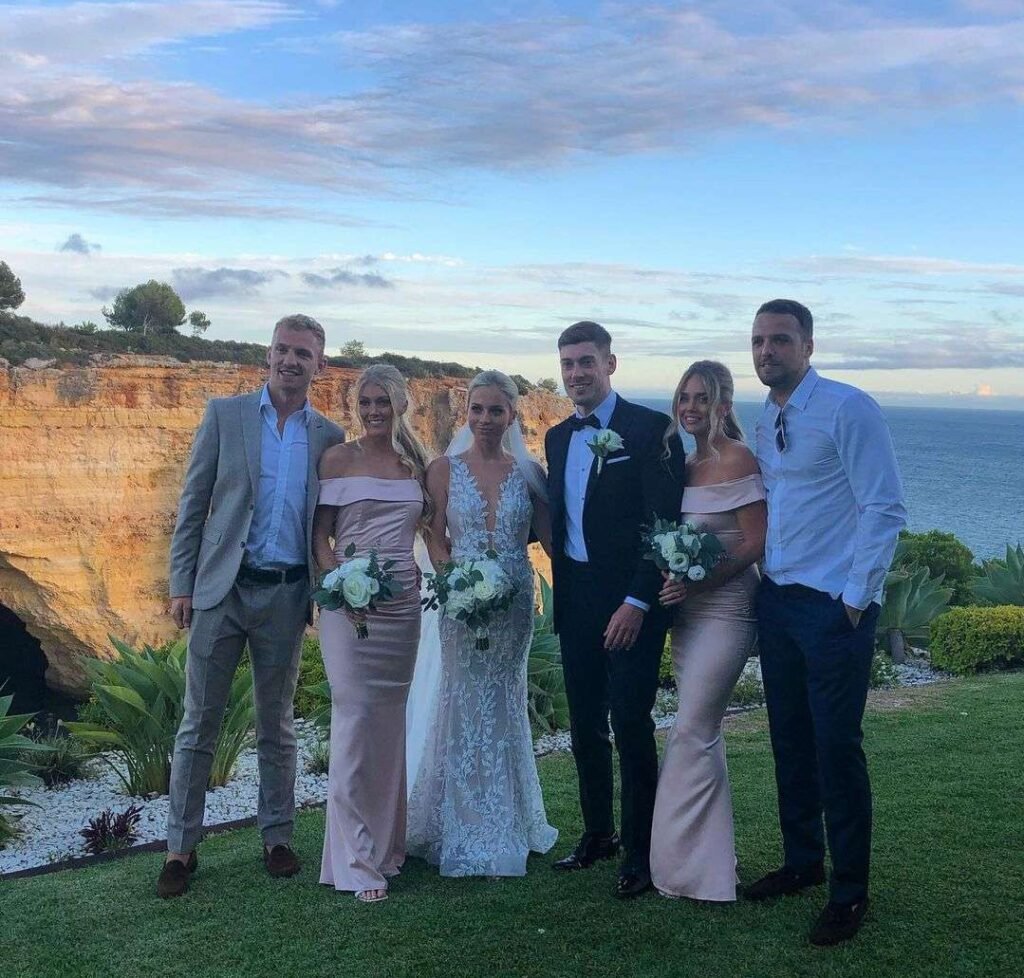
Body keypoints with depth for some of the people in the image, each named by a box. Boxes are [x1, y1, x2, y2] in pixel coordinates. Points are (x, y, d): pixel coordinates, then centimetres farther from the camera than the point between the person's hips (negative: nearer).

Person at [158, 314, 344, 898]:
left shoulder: (329, 437, 6)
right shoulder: (225, 414, 1)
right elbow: (193, 503, 0)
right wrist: (182, 584, -5)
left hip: (286, 593, 1)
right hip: (221, 588, -1)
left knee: (277, 725, 12)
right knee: (200, 722, 4)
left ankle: (277, 835, 25)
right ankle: (181, 846, 14)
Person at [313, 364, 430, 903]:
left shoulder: (417, 462, 10)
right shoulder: (338, 458, 1)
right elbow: (320, 535, -1)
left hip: (402, 603, 3)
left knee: (391, 720, 10)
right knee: (356, 718, -8)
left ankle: (387, 838, 24)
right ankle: (357, 857, 0)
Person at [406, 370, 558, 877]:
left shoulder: (528, 472, 4)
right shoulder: (444, 469, 0)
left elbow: (550, 536, 3)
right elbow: (436, 540, -2)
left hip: (515, 603, 2)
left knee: (505, 708, 12)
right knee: (464, 707, 3)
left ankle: (504, 829, 26)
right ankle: (463, 832, 18)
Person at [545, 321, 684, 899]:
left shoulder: (650, 428, -9)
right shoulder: (558, 437, 13)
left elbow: (666, 523, -14)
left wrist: (638, 601, -19)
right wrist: (562, 592, 12)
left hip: (631, 601, -7)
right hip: (575, 600, 7)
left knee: (631, 725, -5)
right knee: (585, 725, 14)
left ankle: (641, 852, 9)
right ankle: (598, 834, 29)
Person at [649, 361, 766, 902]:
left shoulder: (738, 459, -12)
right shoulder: (687, 463, 13)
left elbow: (756, 542, -15)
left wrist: (698, 581, -20)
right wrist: (673, 582, 2)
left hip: (724, 608, -8)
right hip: (687, 609, 9)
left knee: (692, 731, -8)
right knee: (700, 731, 13)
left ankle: (694, 865, 4)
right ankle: (705, 854, 23)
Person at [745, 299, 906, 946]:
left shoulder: (848, 408, -12)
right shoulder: (765, 421, 11)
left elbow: (885, 509, -15)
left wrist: (855, 600, -15)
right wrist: (761, 580, 11)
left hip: (835, 607, -7)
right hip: (776, 601, 7)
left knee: (836, 747, -3)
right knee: (790, 740, 14)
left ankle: (851, 890, 12)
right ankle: (802, 862, 31)